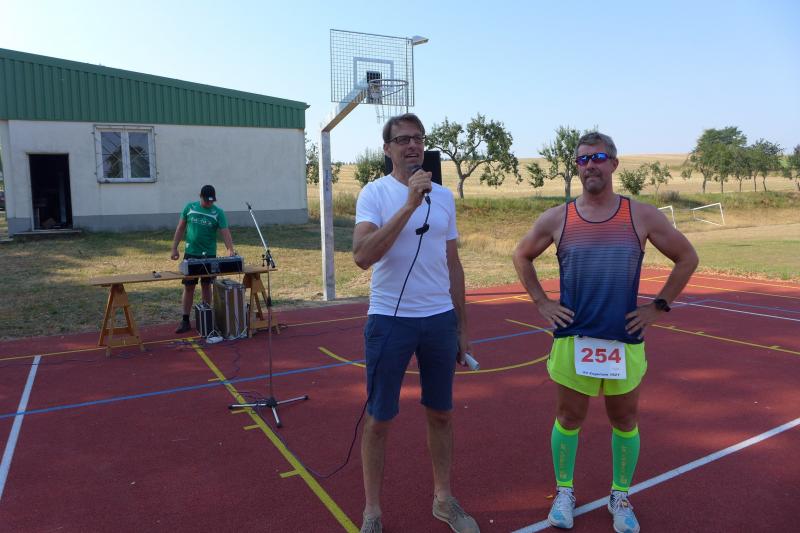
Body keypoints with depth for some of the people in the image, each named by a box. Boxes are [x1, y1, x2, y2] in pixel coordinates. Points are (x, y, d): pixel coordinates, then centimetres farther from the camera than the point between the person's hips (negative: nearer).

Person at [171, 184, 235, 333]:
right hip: (190, 254, 1)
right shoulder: (189, 208, 0)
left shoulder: (218, 213, -5)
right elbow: (180, 228, 7)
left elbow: (225, 232, -14)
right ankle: (185, 321, 9)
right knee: (188, 287, 3)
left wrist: (230, 249, -30)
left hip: (209, 255, -1)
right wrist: (174, 248, 4)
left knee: (206, 285, 8)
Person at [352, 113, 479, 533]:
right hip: (390, 320, -4)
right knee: (379, 419, 6)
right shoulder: (375, 193, -6)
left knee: (441, 413, 15)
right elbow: (363, 256, -22)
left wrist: (461, 327, 14)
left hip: (441, 319, 4)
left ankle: (443, 499, 34)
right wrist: (409, 205, -25)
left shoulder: (444, 196, 8)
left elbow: (452, 264, 14)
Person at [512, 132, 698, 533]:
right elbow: (521, 256, 13)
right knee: (569, 417, 11)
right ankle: (564, 492, 31)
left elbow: (687, 258, 8)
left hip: (625, 339, 1)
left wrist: (659, 306, 2)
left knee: (625, 421, 13)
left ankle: (621, 497, 34)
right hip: (572, 338, 0)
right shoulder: (556, 219, -2)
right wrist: (541, 303, 4)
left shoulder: (642, 216, -3)